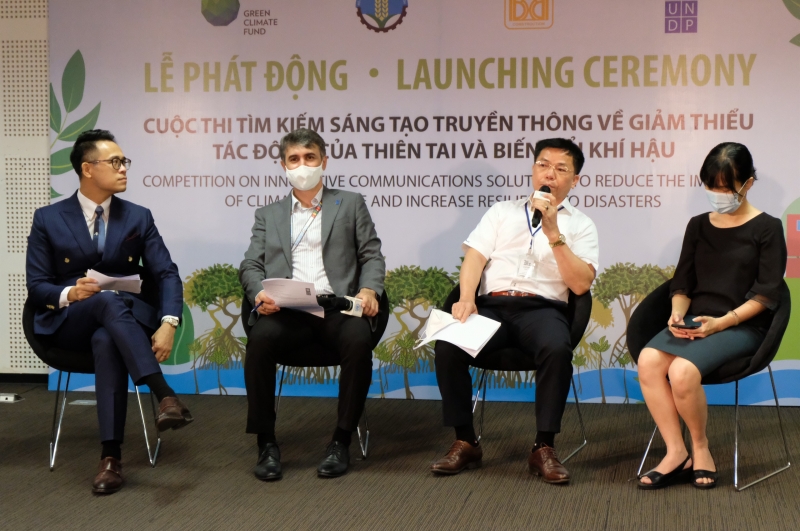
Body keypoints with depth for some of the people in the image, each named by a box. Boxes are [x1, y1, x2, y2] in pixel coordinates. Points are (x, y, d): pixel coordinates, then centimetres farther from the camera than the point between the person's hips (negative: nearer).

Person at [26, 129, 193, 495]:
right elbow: (36, 287, 1)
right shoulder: (48, 219, 4)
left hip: (127, 317, 1)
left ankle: (111, 455, -43)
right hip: (69, 322, -1)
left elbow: (166, 275, -2)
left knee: (106, 341, -38)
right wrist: (70, 294, -22)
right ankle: (165, 396, -52)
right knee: (109, 302, -37)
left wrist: (167, 324, -21)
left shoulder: (138, 218, 8)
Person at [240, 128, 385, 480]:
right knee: (260, 339, -33)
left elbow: (371, 256, 12)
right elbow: (251, 265, 13)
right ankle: (266, 443, -20)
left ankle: (341, 441, -19)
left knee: (359, 340, -34)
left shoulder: (350, 204, 18)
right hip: (286, 309, 1)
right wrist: (259, 293, -10)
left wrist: (369, 290, -10)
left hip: (336, 305, -1)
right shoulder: (268, 215, 22)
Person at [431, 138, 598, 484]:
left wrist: (553, 232, -8)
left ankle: (544, 448, -23)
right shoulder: (502, 212, 22)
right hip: (492, 305, 2)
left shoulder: (581, 226, 15)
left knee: (557, 348, -37)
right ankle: (465, 443, -13)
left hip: (542, 308, -1)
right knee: (447, 346, -28)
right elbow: (474, 258, 9)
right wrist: (466, 299, -10)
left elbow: (580, 283, 0)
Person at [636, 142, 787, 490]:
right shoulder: (698, 226, 17)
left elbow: (766, 294, -5)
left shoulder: (767, 229, 3)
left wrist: (720, 323, -16)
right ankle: (676, 454, -18)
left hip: (742, 327, -5)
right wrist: (677, 315, -6)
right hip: (694, 321, 5)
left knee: (683, 370, -32)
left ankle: (700, 448, -7)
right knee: (648, 360, -27)